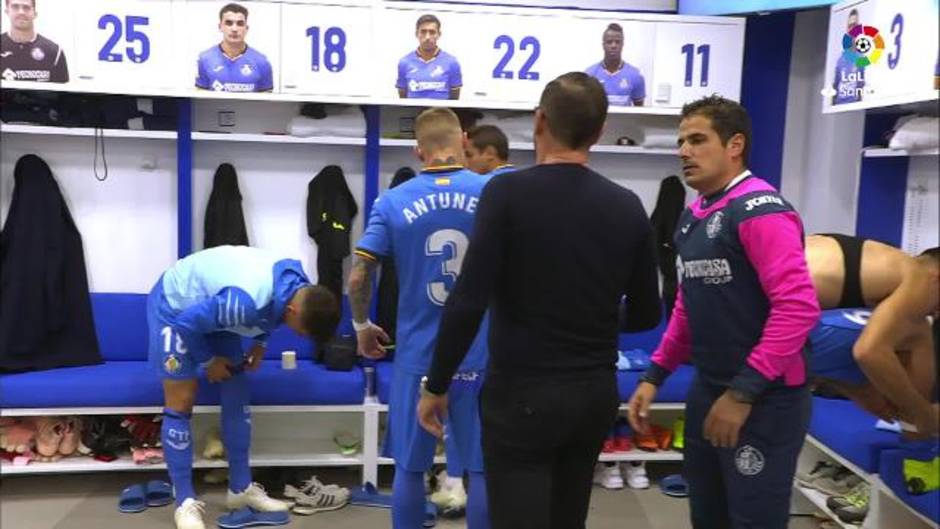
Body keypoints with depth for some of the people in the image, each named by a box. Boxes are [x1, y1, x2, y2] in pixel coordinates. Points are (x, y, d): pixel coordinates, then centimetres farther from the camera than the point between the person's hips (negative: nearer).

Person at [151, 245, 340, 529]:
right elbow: (188, 322, -29)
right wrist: (208, 362, -15)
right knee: (181, 405, -8)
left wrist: (260, 343, -4)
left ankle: (240, 488, 13)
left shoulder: (299, 285, -16)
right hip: (176, 306, -7)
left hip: (209, 302, 8)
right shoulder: (245, 302, -42)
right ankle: (185, 502, 2)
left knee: (237, 394, 4)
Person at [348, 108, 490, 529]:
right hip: (480, 354, 0)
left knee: (410, 467, 14)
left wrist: (362, 328, 10)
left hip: (418, 355, 1)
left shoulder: (393, 201, -3)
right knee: (482, 469, 10)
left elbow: (358, 278, -5)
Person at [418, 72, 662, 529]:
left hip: (522, 394, -5)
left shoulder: (508, 192, -13)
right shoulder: (627, 207, 2)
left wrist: (436, 385, -7)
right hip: (597, 394, 6)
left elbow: (467, 303, -19)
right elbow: (646, 314, 7)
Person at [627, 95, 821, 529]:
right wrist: (654, 376, 11)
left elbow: (798, 307, -25)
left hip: (764, 399, -8)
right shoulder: (693, 215, 9)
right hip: (707, 390, 8)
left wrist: (743, 392, -23)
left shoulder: (760, 210, -16)